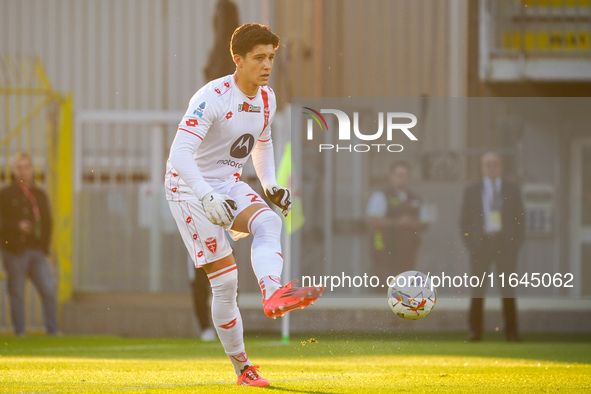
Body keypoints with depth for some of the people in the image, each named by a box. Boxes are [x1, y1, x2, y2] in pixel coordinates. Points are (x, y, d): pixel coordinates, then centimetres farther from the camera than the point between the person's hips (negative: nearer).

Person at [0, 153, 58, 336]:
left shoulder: (40, 195, 17)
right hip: (16, 251, -4)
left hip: (37, 252, 4)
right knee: (17, 292, -1)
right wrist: (17, 226, -20)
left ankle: (52, 330, 1)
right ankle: (20, 331, 5)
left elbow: (47, 222, 20)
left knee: (49, 291, -6)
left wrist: (44, 246, 8)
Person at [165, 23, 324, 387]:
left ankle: (273, 295, -53)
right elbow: (180, 154, -31)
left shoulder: (266, 98, 3)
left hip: (230, 185, 6)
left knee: (269, 222, -28)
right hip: (191, 189, -6)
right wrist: (208, 198, -43)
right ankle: (242, 368, 0)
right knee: (225, 280, -10)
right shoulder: (212, 98, -22)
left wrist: (271, 185, 9)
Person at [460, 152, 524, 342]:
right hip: (481, 242, 0)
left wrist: (516, 243, -2)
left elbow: (519, 218, 8)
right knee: (478, 288, -1)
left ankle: (511, 331, 2)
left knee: (508, 289, 0)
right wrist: (470, 245, -2)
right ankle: (475, 331, 2)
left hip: (506, 242, 0)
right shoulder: (472, 191, 7)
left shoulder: (512, 190, 7)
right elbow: (465, 221, 8)